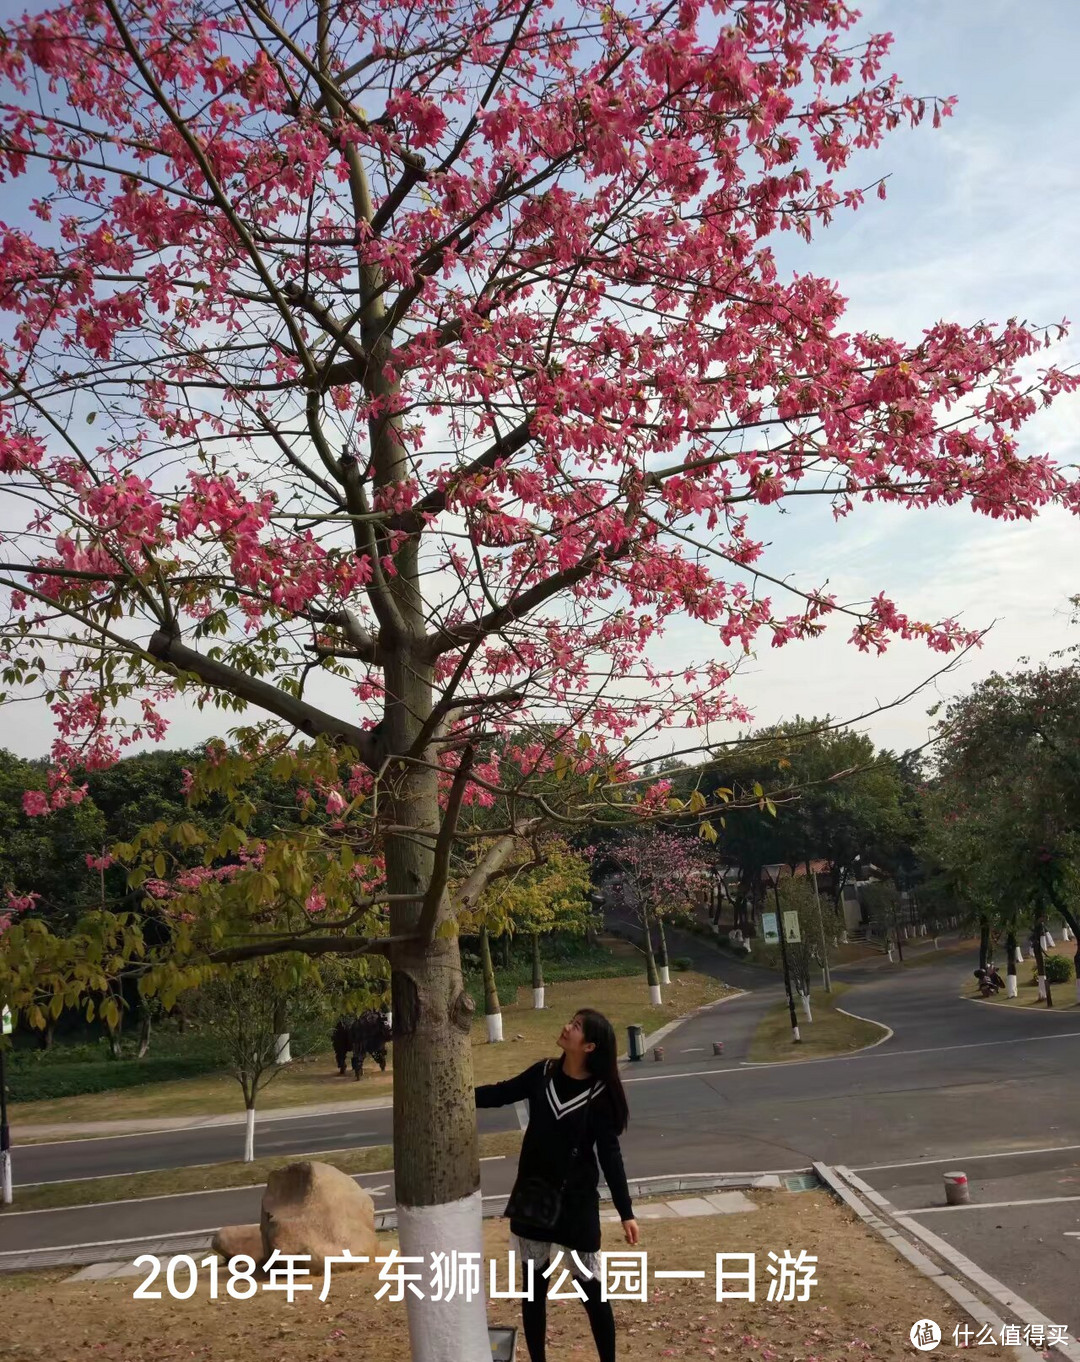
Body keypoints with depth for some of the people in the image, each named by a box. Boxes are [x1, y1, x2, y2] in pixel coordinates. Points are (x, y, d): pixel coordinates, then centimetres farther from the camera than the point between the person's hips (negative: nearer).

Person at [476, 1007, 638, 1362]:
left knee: (591, 1291, 3)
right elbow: (499, 1094, 5)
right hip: (532, 1198, 4)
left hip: (576, 1202, -4)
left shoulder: (600, 1093, -12)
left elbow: (609, 1154, -9)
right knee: (533, 1289, 14)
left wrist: (626, 1212, -10)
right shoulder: (543, 1074, -3)